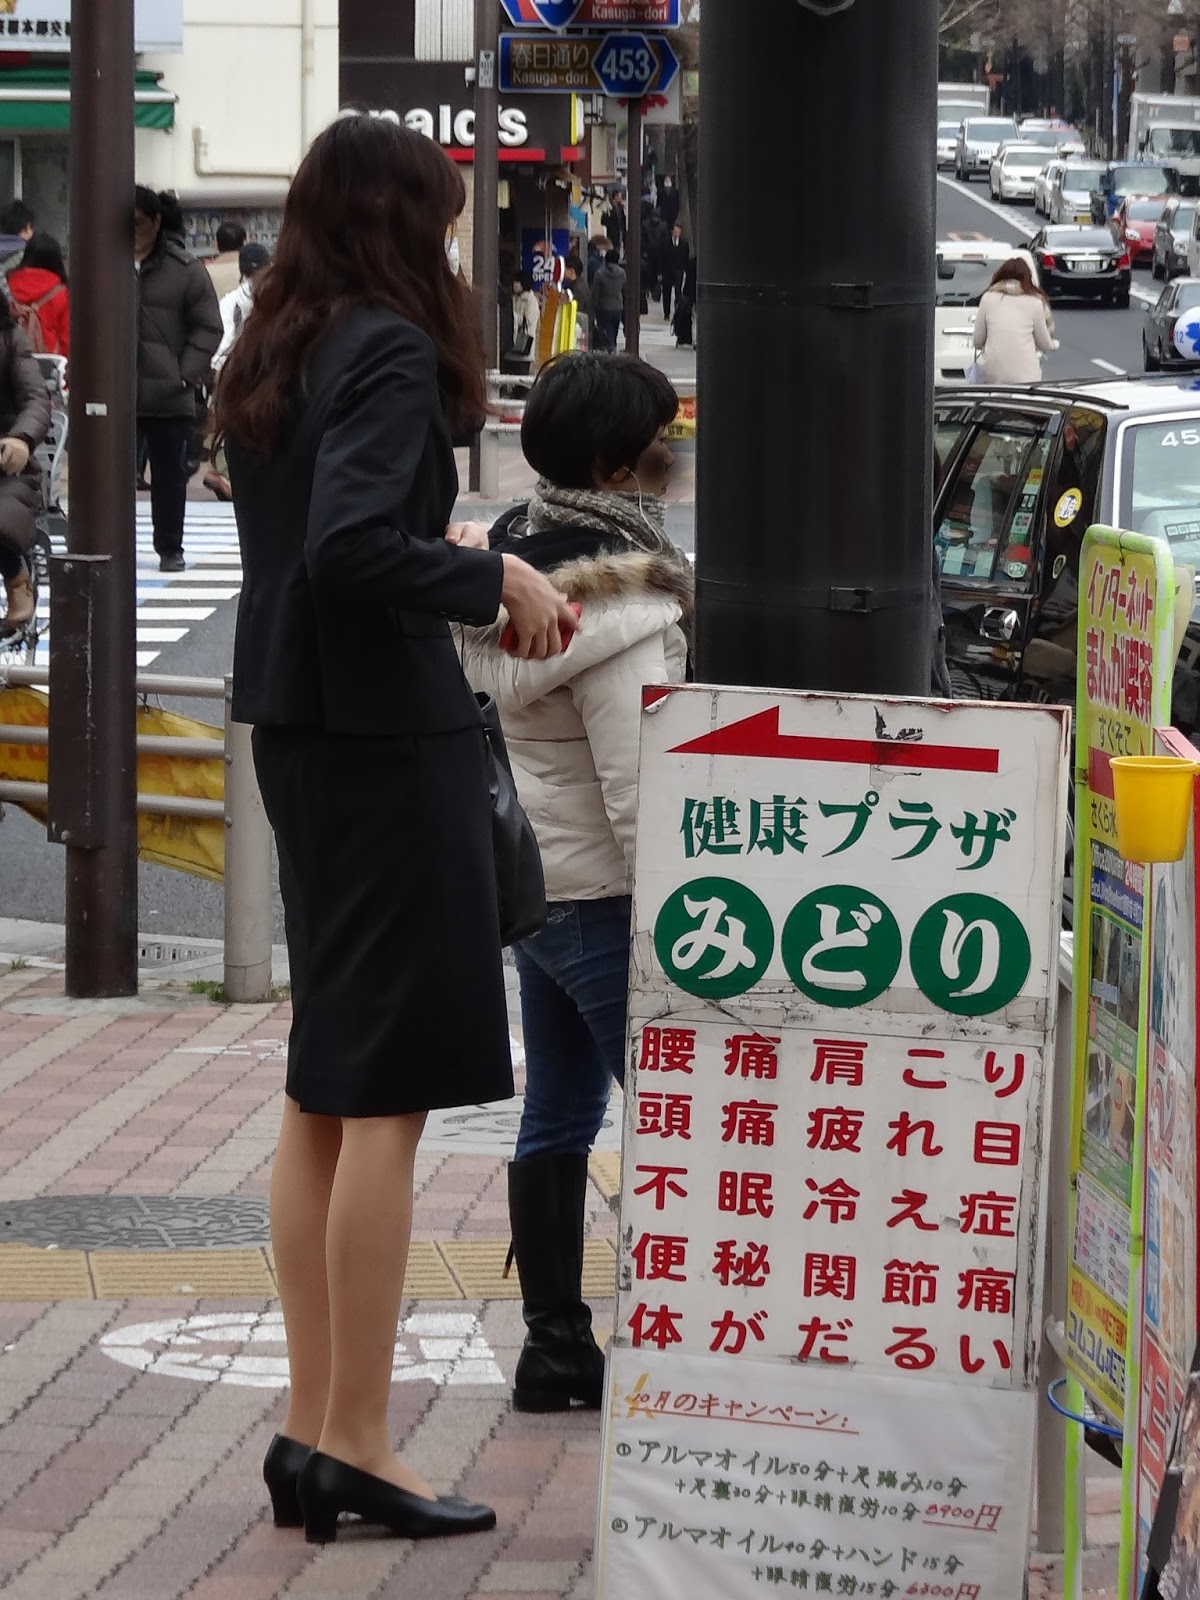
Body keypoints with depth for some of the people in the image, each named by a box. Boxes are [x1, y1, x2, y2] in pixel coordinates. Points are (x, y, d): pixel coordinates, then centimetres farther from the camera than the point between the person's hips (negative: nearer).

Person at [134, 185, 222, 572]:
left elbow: (208, 328, 2)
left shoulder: (185, 270, -1)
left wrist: (187, 374, -8)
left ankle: (170, 549, 18)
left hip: (169, 396, -1)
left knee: (170, 475, 8)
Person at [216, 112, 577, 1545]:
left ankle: (310, 1426, 18)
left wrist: (453, 554, 13)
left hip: (297, 730, 9)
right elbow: (352, 548, -26)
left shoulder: (268, 362, 12)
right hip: (387, 734, -9)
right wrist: (492, 579, -14)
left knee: (324, 1092, 14)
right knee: (388, 1096, -4)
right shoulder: (389, 354, -15)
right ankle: (355, 1443, -1)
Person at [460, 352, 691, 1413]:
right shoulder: (615, 603, -23)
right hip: (602, 893, -10)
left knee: (558, 1116, 14)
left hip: (527, 879, 10)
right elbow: (636, 787, -24)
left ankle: (554, 1347, 19)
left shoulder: (512, 560, 6)